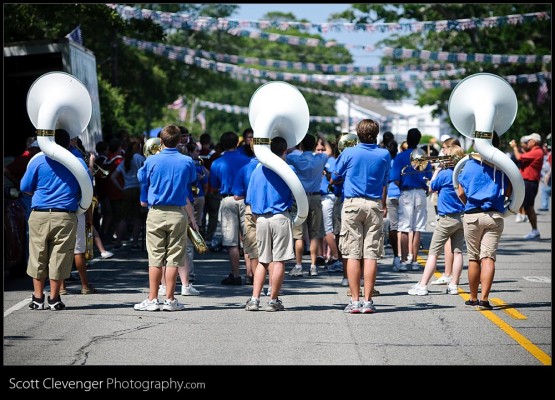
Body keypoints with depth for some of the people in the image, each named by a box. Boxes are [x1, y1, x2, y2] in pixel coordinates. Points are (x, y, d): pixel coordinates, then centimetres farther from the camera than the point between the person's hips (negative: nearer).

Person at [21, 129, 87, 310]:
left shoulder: (38, 161, 0)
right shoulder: (78, 163, 3)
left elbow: (25, 187, 7)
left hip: (40, 215, 0)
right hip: (66, 217, 0)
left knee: (38, 256, 9)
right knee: (59, 257, 5)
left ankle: (38, 297, 12)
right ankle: (54, 298, 8)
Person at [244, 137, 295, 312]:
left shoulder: (258, 170, 8)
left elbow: (250, 199, 10)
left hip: (261, 219, 4)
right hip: (280, 218, -4)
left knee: (262, 261, 11)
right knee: (279, 261, 1)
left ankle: (254, 299, 4)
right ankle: (273, 300, 2)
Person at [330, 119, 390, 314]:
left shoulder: (348, 153, -2)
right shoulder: (384, 155, 4)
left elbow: (334, 179, 9)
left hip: (352, 203, -1)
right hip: (374, 205, 1)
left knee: (352, 254, 0)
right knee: (371, 254, 0)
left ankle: (354, 301, -3)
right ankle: (368, 301, -2)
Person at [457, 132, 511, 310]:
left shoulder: (470, 164, 0)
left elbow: (461, 192, 1)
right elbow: (508, 192, 1)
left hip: (472, 215, 0)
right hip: (495, 216, 0)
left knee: (473, 258, 11)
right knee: (488, 257, -5)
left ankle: (473, 298, 20)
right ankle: (484, 298, -16)